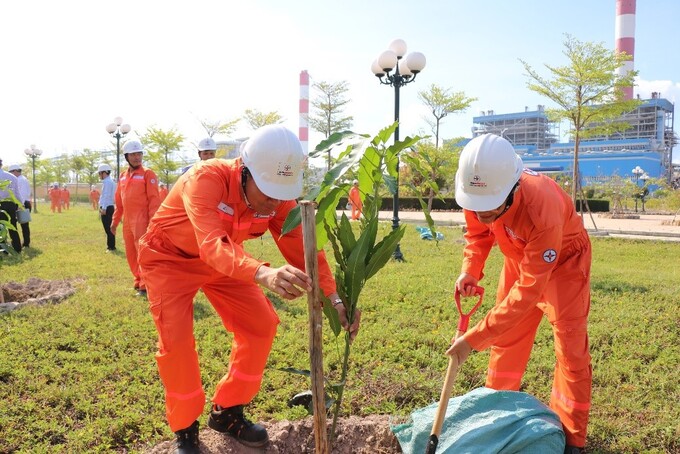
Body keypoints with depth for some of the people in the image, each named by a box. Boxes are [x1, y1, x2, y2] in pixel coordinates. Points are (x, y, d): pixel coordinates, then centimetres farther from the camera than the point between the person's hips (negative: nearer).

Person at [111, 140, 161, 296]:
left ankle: (145, 285, 1)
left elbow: (154, 199, -11)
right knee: (131, 254, 12)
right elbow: (119, 201, 19)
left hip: (142, 221, -7)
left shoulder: (147, 174, -5)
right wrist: (115, 221, 17)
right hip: (127, 222, 7)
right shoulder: (123, 176, 15)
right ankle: (138, 281, 24)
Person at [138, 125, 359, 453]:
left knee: (261, 324, -1)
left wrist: (334, 298, -33)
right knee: (176, 338, -17)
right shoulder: (206, 179, -38)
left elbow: (303, 249, -19)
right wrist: (262, 274, -71)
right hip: (169, 257, -5)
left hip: (222, 260, 5)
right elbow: (212, 245, -53)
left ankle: (227, 412, 18)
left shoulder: (279, 197, -21)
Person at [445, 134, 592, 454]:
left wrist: (474, 338, -41)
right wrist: (470, 269, -24)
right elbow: (478, 234, -4)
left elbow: (528, 290, -41)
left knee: (570, 346, -6)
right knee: (505, 335, 12)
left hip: (563, 260, -5)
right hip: (520, 257, 6)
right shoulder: (478, 193, -28)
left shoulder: (542, 210, -44)